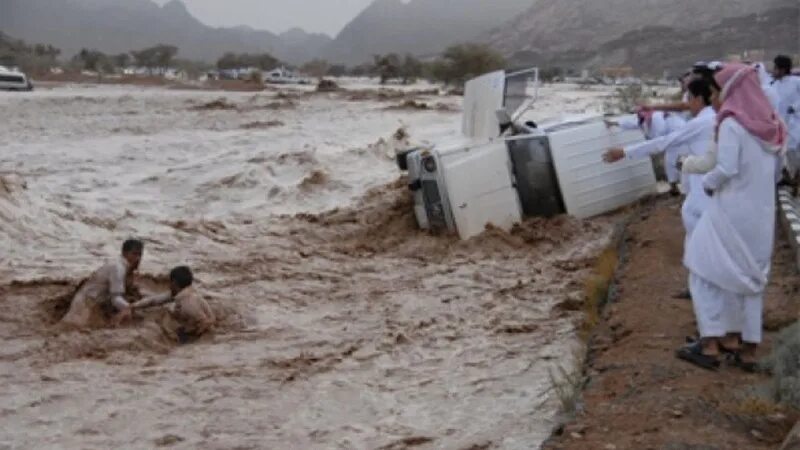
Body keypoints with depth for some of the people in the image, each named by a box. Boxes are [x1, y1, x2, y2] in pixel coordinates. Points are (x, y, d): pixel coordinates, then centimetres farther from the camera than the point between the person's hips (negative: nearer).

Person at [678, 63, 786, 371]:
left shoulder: (732, 122, -13)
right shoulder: (768, 125, 10)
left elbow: (726, 168, -21)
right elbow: (768, 169, 14)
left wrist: (707, 182, -3)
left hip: (731, 209, -7)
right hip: (761, 212, 7)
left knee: (706, 271, 2)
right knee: (750, 276, 14)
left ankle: (711, 343, -2)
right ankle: (747, 348, 15)